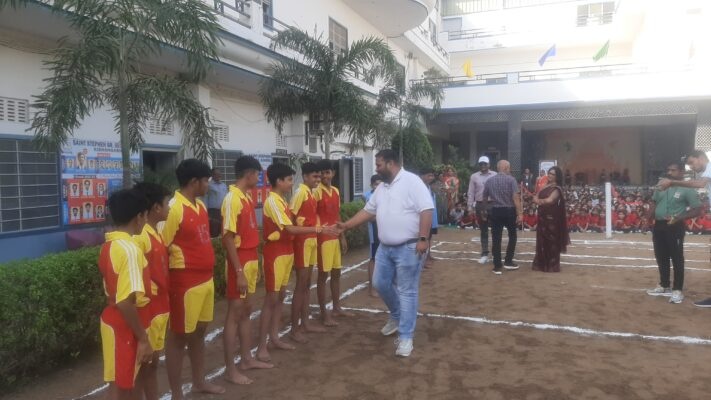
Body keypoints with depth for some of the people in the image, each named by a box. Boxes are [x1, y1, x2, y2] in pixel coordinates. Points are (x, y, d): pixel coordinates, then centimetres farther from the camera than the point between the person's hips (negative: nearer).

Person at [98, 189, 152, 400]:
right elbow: (126, 302, -28)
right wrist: (143, 338, -20)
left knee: (126, 382, 20)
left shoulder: (109, 245, 6)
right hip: (125, 327, -9)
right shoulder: (129, 249, -23)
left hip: (115, 321, 9)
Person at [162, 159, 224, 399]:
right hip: (185, 282, -8)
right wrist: (170, 284, -15)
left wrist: (208, 271, 17)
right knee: (179, 336, 5)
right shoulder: (174, 208, -18)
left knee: (199, 331, 20)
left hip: (206, 279, 8)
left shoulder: (201, 206, 9)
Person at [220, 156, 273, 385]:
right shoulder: (232, 199, -17)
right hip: (239, 265, -9)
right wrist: (239, 272, -20)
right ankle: (230, 370, 10)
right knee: (234, 314, 0)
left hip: (250, 261, 9)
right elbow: (228, 239, -20)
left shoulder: (247, 197, 10)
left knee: (246, 311, 16)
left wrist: (254, 263, 17)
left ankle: (247, 359, 29)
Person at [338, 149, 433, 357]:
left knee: (407, 292, -1)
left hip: (408, 248, -8)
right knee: (380, 283, 15)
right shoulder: (381, 188, 13)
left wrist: (423, 239, -24)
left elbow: (426, 210, -19)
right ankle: (397, 317, 39)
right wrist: (346, 225, 16)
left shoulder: (412, 181, -14)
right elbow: (367, 211, 20)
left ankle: (406, 337, 7)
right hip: (385, 248, 8)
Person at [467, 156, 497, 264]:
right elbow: (471, 193, 5)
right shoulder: (474, 176, 5)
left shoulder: (495, 175, 0)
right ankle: (485, 254, 16)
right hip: (480, 205, 2)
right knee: (483, 230, 9)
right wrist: (470, 207, 0)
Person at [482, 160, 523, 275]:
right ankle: (508, 262, 15)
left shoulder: (489, 181, 5)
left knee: (496, 239, 4)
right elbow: (516, 197, -16)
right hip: (509, 211, -3)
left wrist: (485, 211, 25)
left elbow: (484, 198, 11)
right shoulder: (511, 179, -7)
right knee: (512, 236, 16)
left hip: (495, 211, 3)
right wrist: (520, 213, -15)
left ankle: (497, 266, 5)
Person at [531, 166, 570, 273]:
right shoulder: (544, 187, 13)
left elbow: (549, 200, -24)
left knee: (551, 241, -1)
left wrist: (539, 201, -7)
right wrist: (540, 201, -15)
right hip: (542, 217, 7)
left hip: (551, 218, -7)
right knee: (542, 241, 10)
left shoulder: (557, 189, -10)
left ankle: (552, 265, 7)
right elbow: (535, 198, 6)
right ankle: (541, 264, 18)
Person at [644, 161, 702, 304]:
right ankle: (664, 286, 28)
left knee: (677, 259, -1)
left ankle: (677, 290, 7)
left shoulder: (687, 190, -7)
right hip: (658, 226, 7)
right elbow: (654, 204, 20)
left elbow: (697, 210, -10)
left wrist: (678, 218, -22)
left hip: (675, 227, -6)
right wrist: (648, 218, 4)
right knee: (661, 258, 14)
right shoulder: (661, 187, 11)